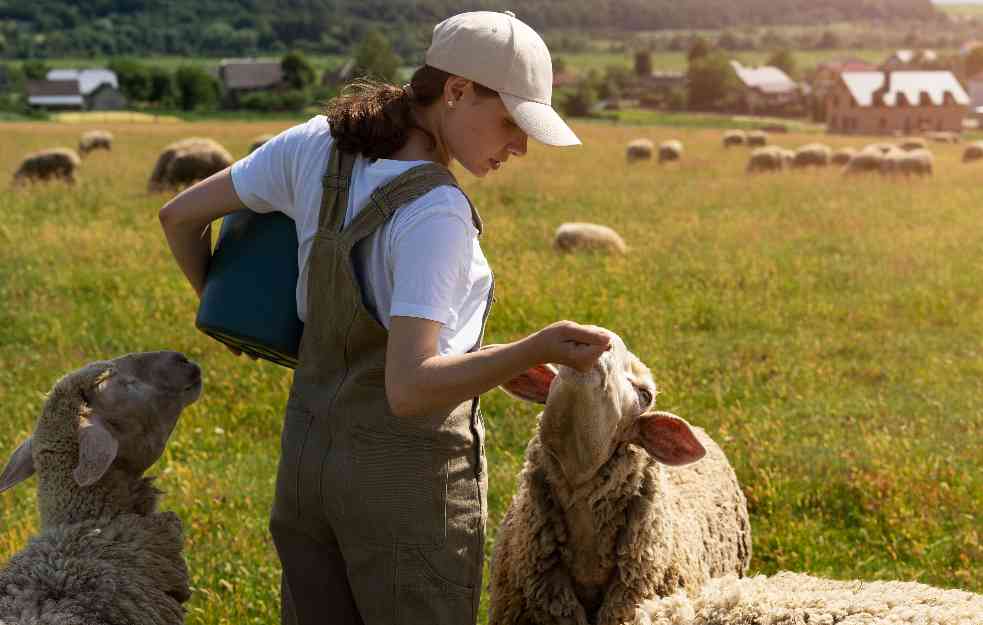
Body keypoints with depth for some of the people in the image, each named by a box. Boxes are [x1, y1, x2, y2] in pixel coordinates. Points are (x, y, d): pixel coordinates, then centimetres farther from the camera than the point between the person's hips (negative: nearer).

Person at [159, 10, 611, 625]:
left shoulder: (316, 144, -5)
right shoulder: (436, 214, -25)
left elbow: (180, 215, 5)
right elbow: (409, 389, -31)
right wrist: (536, 350, -38)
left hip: (309, 456, 7)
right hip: (410, 474, -7)